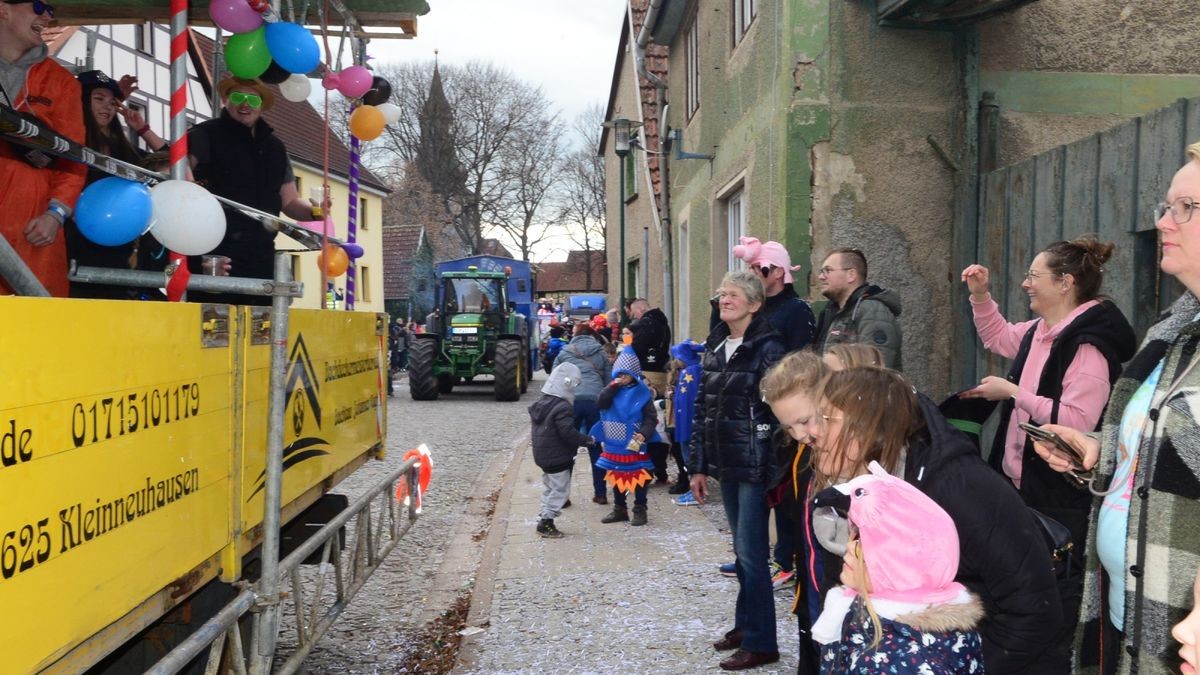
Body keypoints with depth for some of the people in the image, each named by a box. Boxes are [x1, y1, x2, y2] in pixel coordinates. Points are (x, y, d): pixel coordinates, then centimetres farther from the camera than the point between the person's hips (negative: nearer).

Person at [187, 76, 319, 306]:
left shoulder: (274, 146, 19)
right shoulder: (204, 136, 3)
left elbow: (288, 202, 21)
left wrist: (314, 210, 2)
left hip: (261, 257, 6)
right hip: (213, 255, -5)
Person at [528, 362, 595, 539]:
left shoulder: (541, 403, 6)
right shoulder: (563, 408, -23)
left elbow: (537, 427, 16)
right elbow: (569, 433, -25)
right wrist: (588, 440, -13)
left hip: (543, 455, 9)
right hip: (558, 457, -9)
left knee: (550, 488, 20)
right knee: (560, 489, 1)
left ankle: (544, 519, 24)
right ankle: (546, 523, 2)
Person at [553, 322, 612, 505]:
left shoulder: (564, 353, 18)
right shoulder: (601, 353, 19)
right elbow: (609, 381, 17)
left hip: (571, 400, -1)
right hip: (595, 400, 1)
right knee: (595, 447, 12)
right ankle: (600, 493, 14)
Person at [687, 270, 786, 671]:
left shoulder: (768, 348, -11)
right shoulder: (715, 348, 11)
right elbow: (702, 409, 13)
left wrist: (772, 467, -18)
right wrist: (698, 466, 12)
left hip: (755, 464, -7)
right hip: (725, 464, 7)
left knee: (751, 551, -3)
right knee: (742, 549, 17)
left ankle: (760, 643, 8)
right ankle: (745, 624, 30)